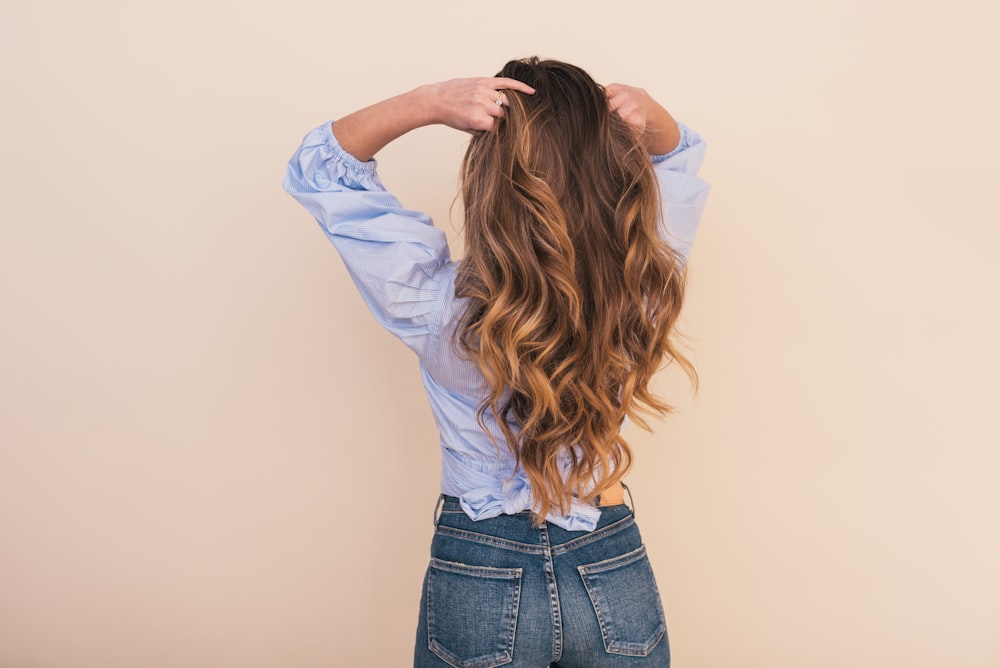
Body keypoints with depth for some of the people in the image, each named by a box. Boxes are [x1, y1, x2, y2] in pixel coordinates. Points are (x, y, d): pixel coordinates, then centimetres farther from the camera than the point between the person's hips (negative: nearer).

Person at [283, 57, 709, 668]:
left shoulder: (446, 307, -25)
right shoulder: (646, 292, -18)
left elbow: (317, 168, -12)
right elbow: (678, 158, 3)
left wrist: (428, 103, -26)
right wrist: (647, 115, -17)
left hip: (478, 583, -1)